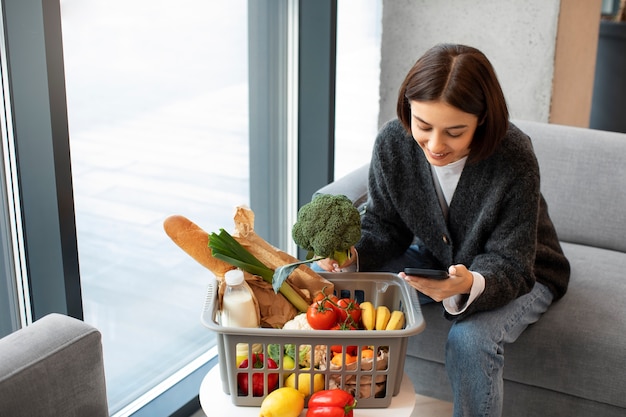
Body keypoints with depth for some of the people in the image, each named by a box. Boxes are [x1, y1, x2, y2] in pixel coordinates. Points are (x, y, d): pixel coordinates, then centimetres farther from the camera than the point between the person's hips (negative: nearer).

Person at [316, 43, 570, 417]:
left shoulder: (514, 160, -32)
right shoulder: (392, 142, -20)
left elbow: (508, 266, -28)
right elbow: (384, 228, -8)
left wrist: (470, 287, -52)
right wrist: (352, 255, -31)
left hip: (521, 273, -4)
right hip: (434, 259, 4)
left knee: (471, 339, -34)